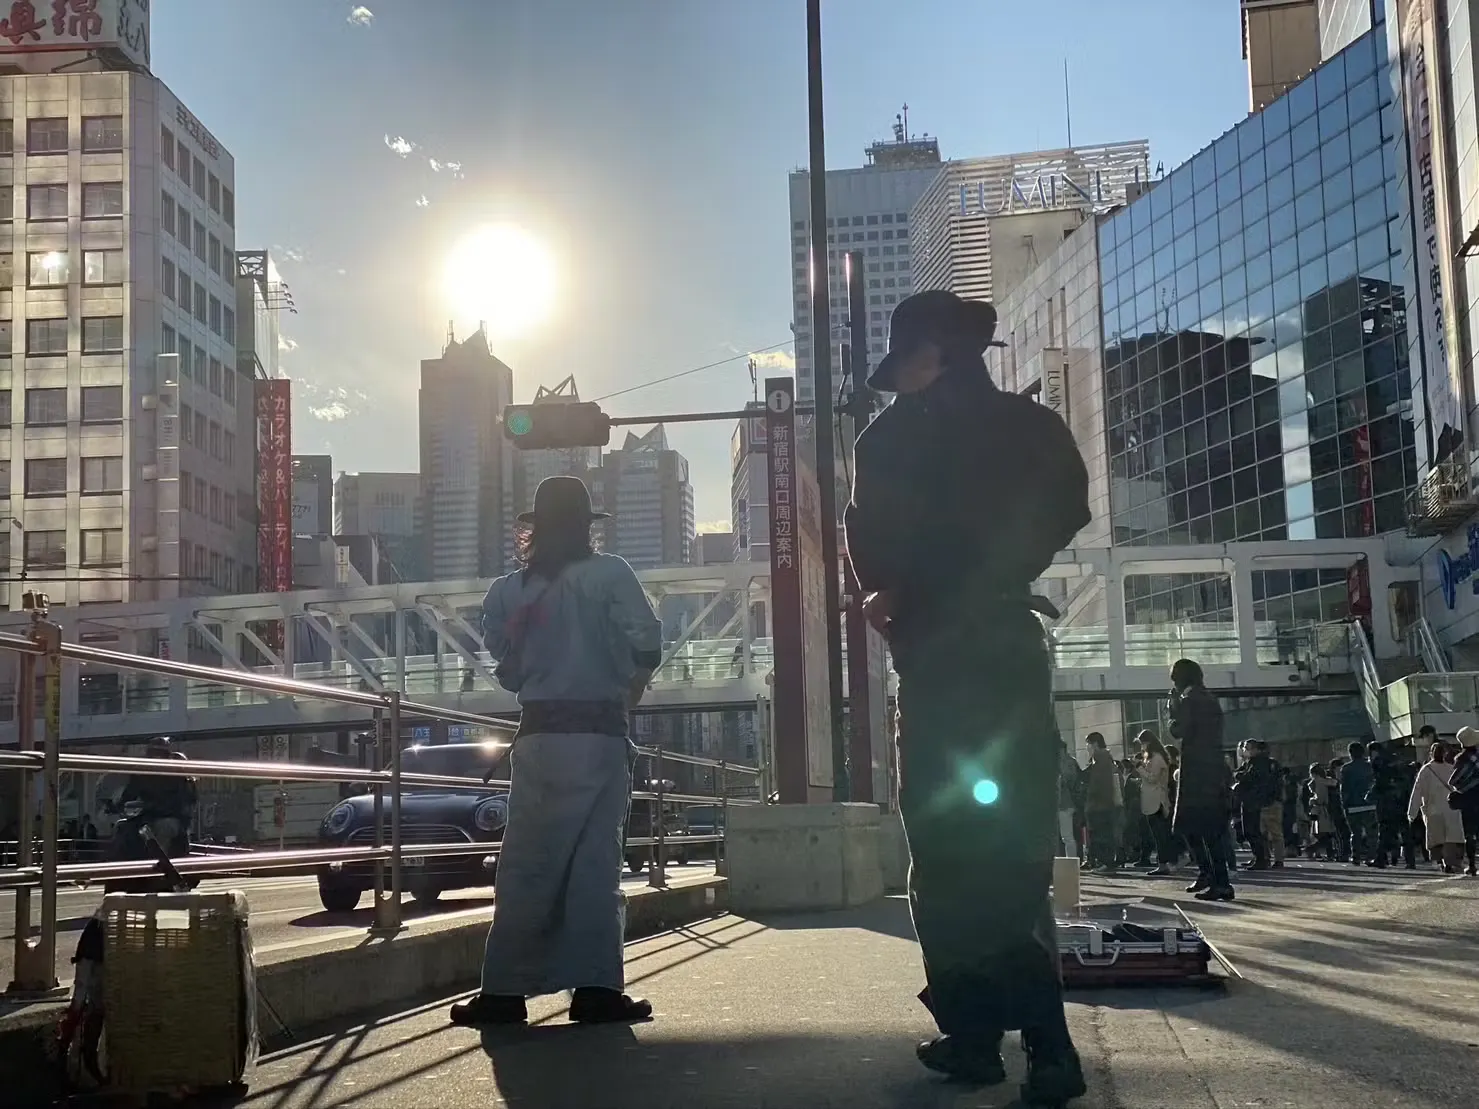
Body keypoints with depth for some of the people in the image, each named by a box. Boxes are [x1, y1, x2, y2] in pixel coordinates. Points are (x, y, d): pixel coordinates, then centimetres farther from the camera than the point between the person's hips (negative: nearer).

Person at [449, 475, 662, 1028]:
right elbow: (646, 644, -11)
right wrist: (630, 690, 5)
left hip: (537, 737, 3)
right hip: (599, 734, -3)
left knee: (526, 864, 7)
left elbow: (506, 671, 7)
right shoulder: (609, 574, -2)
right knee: (594, 862, -1)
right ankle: (595, 987, -4)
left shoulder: (507, 592, 8)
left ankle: (503, 990, 5)